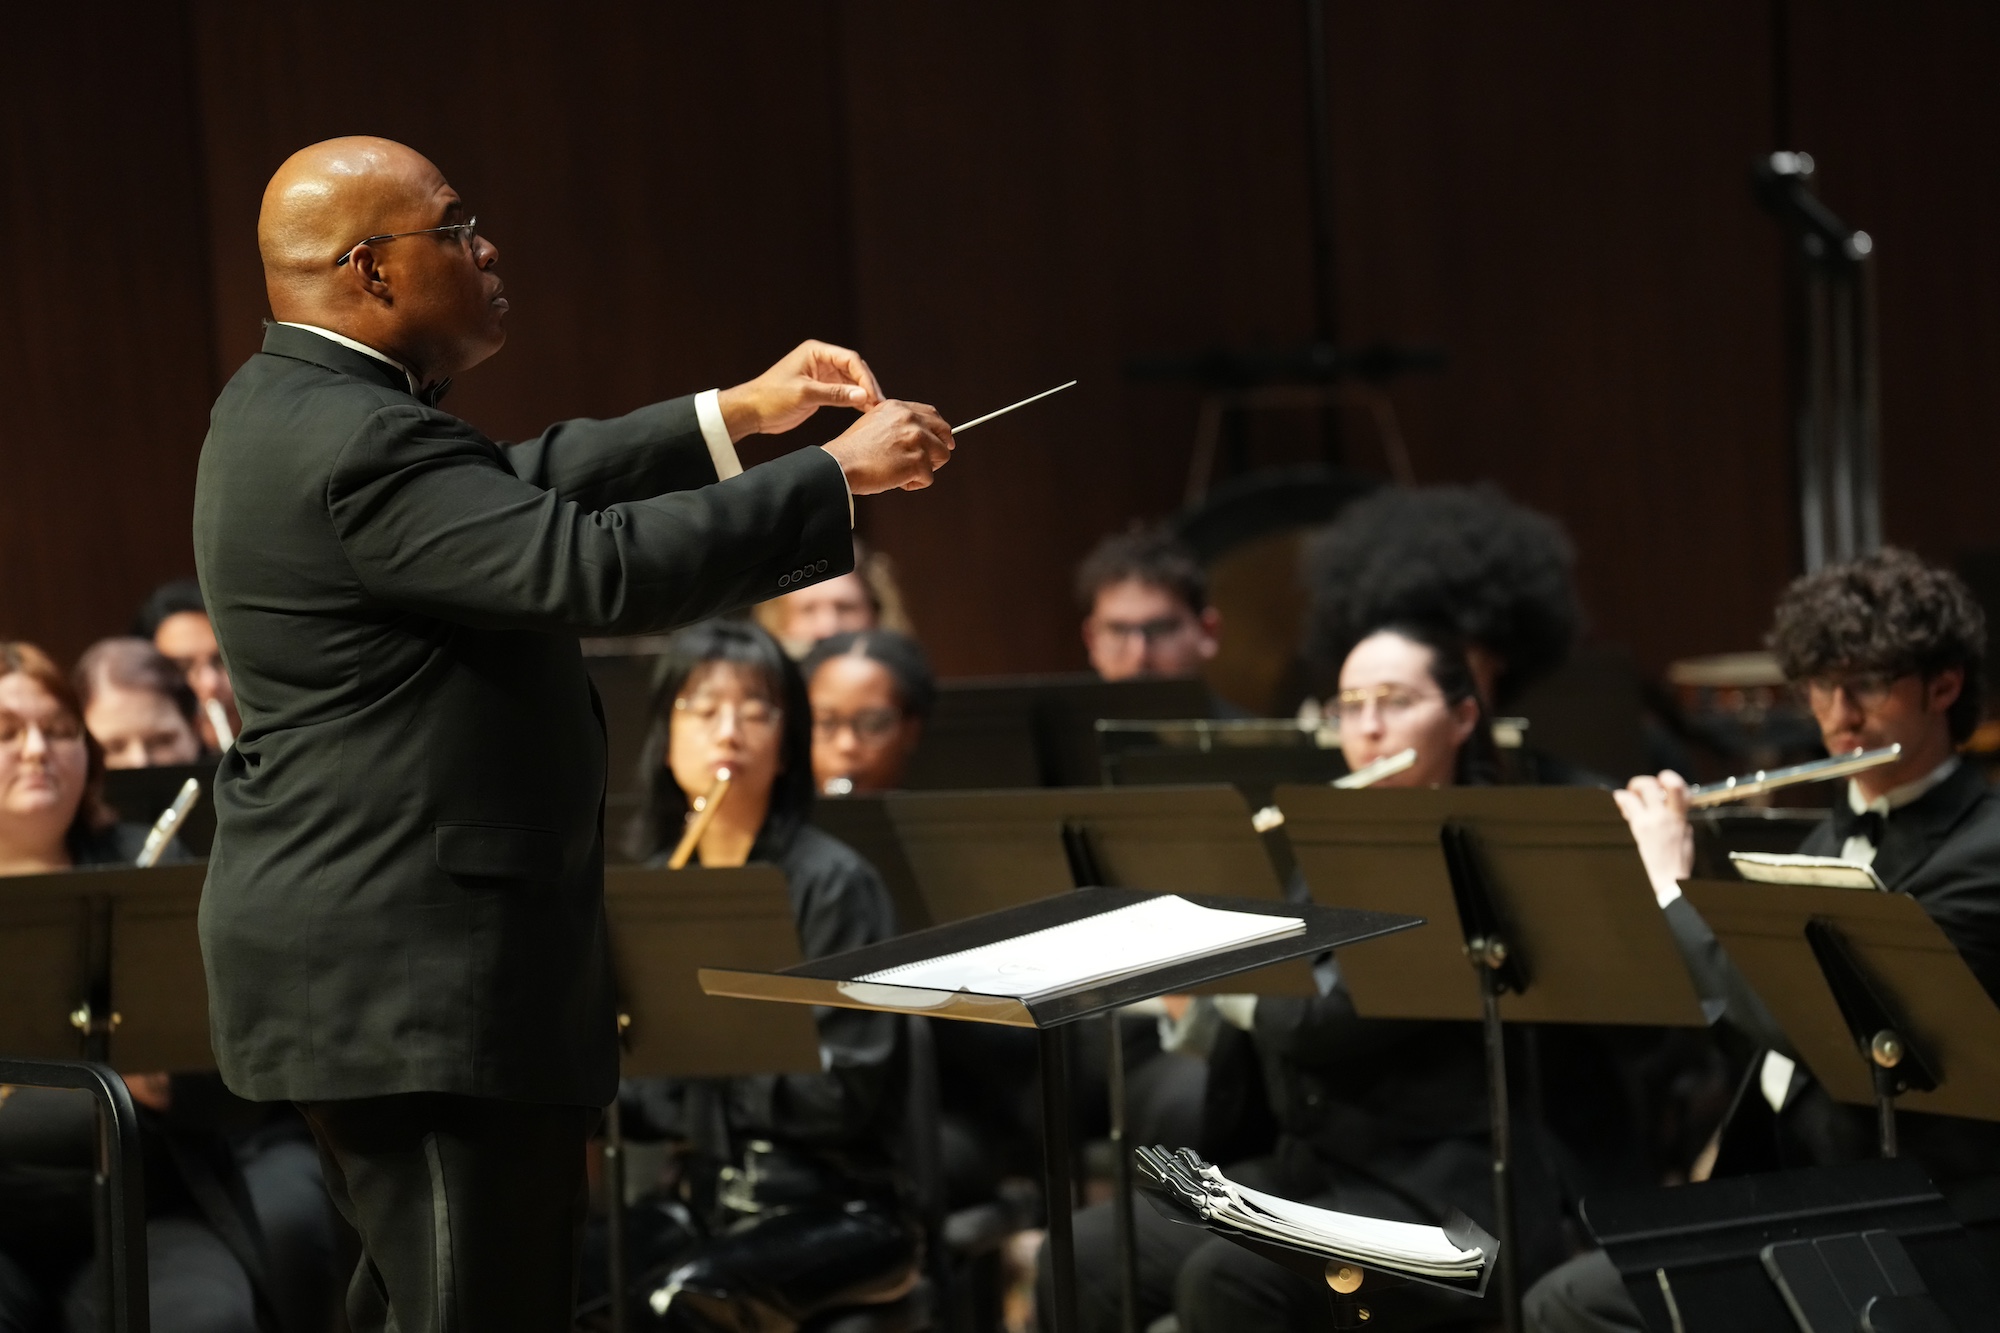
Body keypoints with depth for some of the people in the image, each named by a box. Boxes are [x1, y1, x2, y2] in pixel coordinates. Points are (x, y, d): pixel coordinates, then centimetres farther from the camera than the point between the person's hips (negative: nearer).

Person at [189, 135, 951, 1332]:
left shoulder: (297, 408, 13)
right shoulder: (360, 446, -21)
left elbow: (526, 490, 22)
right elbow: (602, 568, -29)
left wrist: (737, 417, 16)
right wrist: (840, 474, -20)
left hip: (367, 956, 11)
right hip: (419, 978, -11)